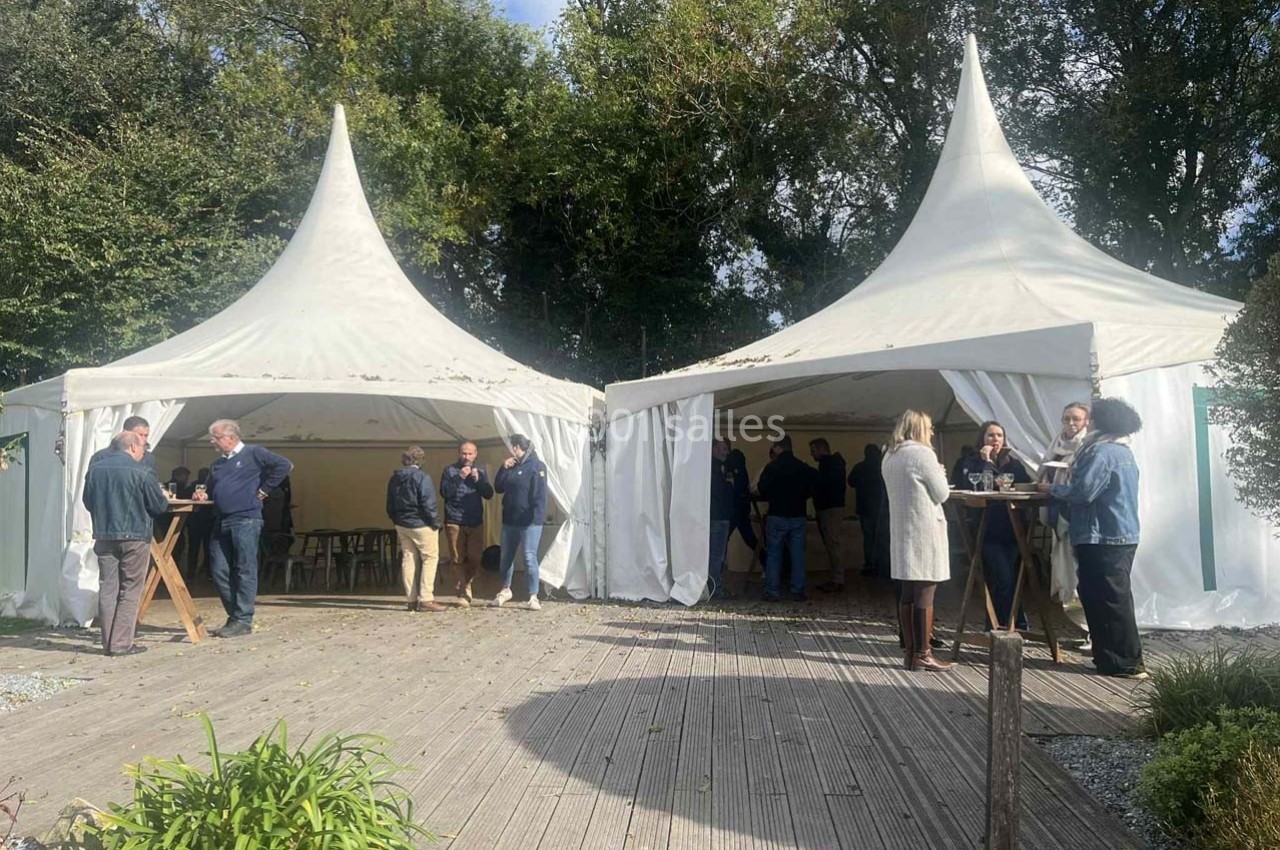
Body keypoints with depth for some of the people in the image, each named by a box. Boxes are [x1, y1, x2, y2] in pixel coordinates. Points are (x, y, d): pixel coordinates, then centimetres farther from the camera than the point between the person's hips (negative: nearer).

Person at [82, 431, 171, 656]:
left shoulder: (94, 469, 5)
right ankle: (121, 643, 1)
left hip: (104, 537, 5)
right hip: (134, 537, -5)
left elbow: (87, 502, 15)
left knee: (107, 590, 10)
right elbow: (160, 506, -6)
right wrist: (164, 497, 16)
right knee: (130, 592, 2)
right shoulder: (141, 473, -11)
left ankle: (108, 643, 12)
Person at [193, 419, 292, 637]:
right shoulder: (217, 464, 21)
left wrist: (263, 489, -7)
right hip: (221, 523, 8)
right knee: (219, 572, 6)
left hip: (246, 521, -8)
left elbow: (284, 466, -11)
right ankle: (234, 614, 17)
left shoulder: (253, 454, -1)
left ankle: (243, 620, -1)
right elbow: (212, 490, 29)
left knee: (245, 571, -5)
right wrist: (203, 495, 6)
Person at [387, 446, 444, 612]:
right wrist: (435, 523, -8)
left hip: (402, 525, 7)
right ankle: (426, 599, -6)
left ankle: (411, 600, 11)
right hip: (421, 525, -7)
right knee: (430, 558, 0)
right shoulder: (422, 477, -15)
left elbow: (390, 506, 13)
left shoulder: (394, 478, 7)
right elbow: (428, 505, -18)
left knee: (408, 559, 10)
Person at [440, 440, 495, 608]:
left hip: (476, 523, 3)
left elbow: (489, 494, 3)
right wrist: (459, 477, -19)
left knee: (474, 559, 2)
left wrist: (478, 480, -12)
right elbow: (444, 493, -11)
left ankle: (464, 586, 24)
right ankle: (462, 594, 5)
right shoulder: (450, 470, 1)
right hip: (454, 522, -3)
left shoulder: (480, 471, 10)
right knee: (458, 559, -1)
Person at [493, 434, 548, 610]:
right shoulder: (511, 466, 14)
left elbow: (540, 495, -15)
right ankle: (505, 590, 31)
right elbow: (498, 488, 13)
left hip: (529, 522, -7)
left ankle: (533, 597, 0)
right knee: (506, 557, 15)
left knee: (530, 558, -6)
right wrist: (503, 468, 0)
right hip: (509, 520, 7)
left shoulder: (536, 466, -8)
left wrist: (536, 518, -22)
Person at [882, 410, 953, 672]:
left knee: (906, 594, 9)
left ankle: (911, 651, 14)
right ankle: (923, 655, -1)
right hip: (925, 531, -8)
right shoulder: (923, 454, -11)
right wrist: (940, 474, 11)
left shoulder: (889, 458, 12)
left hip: (901, 532, 8)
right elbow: (941, 494, -7)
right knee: (925, 594, -4)